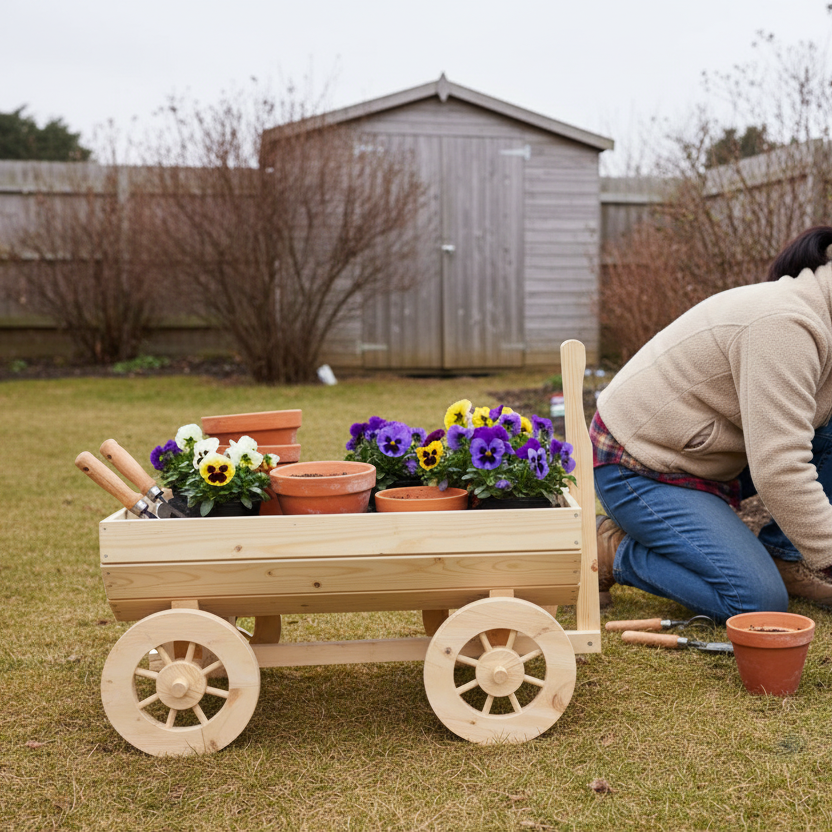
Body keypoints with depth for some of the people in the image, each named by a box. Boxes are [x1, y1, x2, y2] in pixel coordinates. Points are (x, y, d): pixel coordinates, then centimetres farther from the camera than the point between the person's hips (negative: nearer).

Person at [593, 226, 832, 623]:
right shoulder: (785, 325, -28)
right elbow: (778, 470, -31)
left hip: (698, 452, 10)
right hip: (638, 467, -10)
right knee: (760, 602, -17)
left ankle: (783, 556, 8)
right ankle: (613, 552, -3)